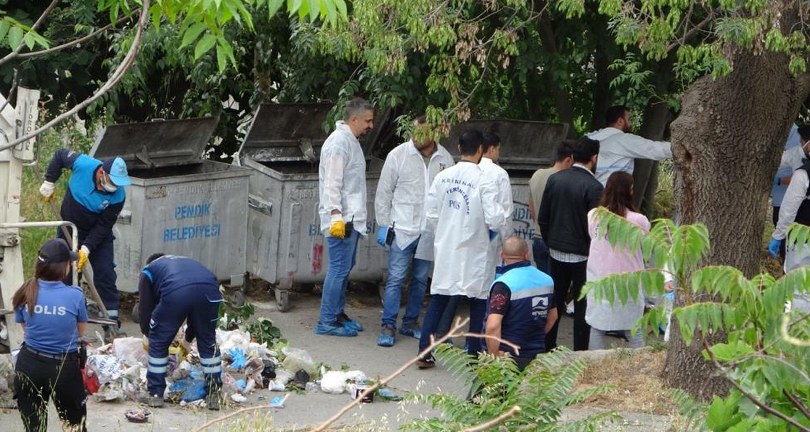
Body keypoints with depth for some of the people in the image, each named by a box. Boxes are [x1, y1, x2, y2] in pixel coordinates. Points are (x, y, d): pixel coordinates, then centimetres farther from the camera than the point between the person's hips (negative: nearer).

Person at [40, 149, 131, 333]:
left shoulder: (118, 196, -28)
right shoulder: (83, 165, -28)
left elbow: (103, 226, -22)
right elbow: (60, 155, -8)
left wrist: (87, 249, -29)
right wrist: (49, 183, -8)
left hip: (98, 235, -1)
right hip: (70, 229, 1)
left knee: (105, 274, -7)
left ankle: (112, 321, -3)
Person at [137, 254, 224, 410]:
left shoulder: (148, 270, 35)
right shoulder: (186, 261, 45)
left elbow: (145, 309, 29)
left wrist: (148, 332, 46)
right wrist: (188, 338, 53)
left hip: (175, 293, -4)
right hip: (210, 290, 4)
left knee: (158, 344, 16)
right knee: (208, 343, 21)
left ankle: (155, 394, 19)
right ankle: (213, 395, 22)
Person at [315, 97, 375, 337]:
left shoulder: (351, 141, 17)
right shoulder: (339, 143, -15)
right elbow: (332, 184, -20)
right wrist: (336, 216, -24)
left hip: (351, 218, 10)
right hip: (341, 218, -10)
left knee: (345, 267, 15)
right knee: (339, 268, -9)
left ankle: (337, 314, 24)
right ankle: (327, 321, -5)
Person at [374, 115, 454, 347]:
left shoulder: (445, 159, 2)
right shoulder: (398, 155, -5)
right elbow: (384, 192, 0)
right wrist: (383, 225, -3)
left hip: (430, 231, 3)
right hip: (402, 229, -3)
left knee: (421, 279, 12)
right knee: (396, 278, -6)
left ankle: (410, 322, 24)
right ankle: (388, 326, -1)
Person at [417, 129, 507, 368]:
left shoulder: (443, 177, -3)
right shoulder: (483, 182, -15)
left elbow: (431, 215, 2)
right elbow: (495, 220, -17)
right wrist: (500, 222, 5)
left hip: (446, 248, 4)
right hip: (474, 251, -4)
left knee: (438, 299, 11)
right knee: (478, 301, 10)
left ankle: (424, 351, 7)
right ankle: (474, 354, 13)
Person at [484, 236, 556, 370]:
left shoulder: (504, 285, -18)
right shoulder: (546, 280, 4)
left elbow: (493, 326, -26)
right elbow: (552, 316, 19)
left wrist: (494, 357, -16)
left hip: (509, 356, -6)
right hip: (536, 356, 6)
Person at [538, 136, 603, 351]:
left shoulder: (554, 179, 1)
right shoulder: (593, 187, -16)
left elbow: (542, 218, 6)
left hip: (556, 253, 5)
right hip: (582, 256, -5)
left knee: (555, 301, 14)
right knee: (582, 306, 3)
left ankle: (547, 348, 18)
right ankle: (580, 352, 5)